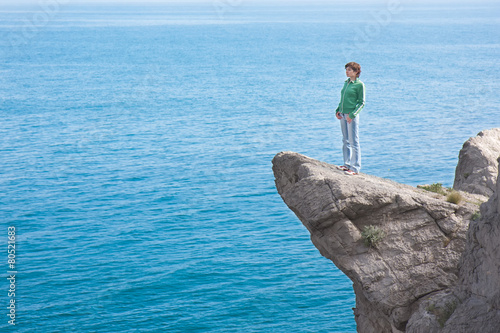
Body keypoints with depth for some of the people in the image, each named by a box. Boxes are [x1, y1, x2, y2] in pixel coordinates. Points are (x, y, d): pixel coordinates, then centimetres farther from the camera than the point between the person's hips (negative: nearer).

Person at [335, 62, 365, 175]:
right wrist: (338, 110, 7)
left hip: (352, 115, -7)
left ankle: (355, 168, -2)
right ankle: (347, 164, 20)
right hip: (343, 115, 8)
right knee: (345, 141, 12)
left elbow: (361, 103, -8)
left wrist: (352, 114, -17)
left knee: (353, 141, -5)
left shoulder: (359, 85, -7)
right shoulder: (346, 82, 14)